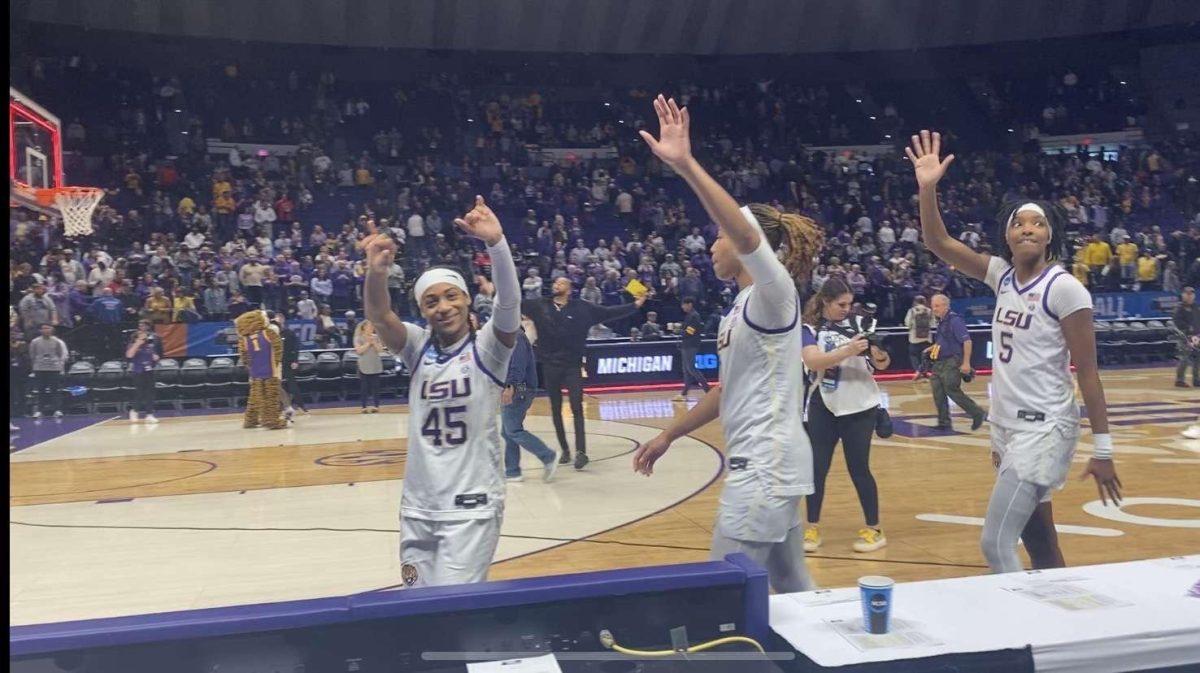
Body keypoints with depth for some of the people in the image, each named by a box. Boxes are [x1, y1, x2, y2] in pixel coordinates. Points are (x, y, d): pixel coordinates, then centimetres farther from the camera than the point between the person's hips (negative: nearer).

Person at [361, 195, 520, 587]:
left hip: (472, 506, -4)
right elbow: (378, 316, -16)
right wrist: (377, 272, -37)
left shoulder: (487, 348, -5)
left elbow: (509, 301, -24)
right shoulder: (419, 348, 2)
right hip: (417, 507, 4)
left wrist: (496, 242, -40)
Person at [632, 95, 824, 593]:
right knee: (793, 589, 16)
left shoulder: (775, 295, -12)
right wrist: (669, 435, 24)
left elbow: (747, 235, -33)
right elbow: (728, 390, 21)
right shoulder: (742, 306, 14)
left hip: (766, 467, -10)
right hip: (761, 464, 10)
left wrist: (686, 166, -41)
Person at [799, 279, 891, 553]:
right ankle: (813, 528, 17)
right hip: (823, 408, 1)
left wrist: (878, 352, -25)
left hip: (859, 408, 0)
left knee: (859, 469, 2)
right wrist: (848, 350, -35)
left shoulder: (859, 323, -2)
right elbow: (813, 361, -22)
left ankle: (874, 530, 15)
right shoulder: (810, 328, -5)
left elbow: (882, 364, -2)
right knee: (817, 467, 5)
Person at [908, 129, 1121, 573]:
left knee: (995, 544, -12)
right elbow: (938, 244, 3)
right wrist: (928, 188, -11)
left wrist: (1102, 449, -14)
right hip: (1009, 427, 7)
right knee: (1037, 543, 16)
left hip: (1044, 431, -7)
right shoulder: (1003, 275, 5)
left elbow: (1088, 373, -13)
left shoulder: (1065, 289, -13)